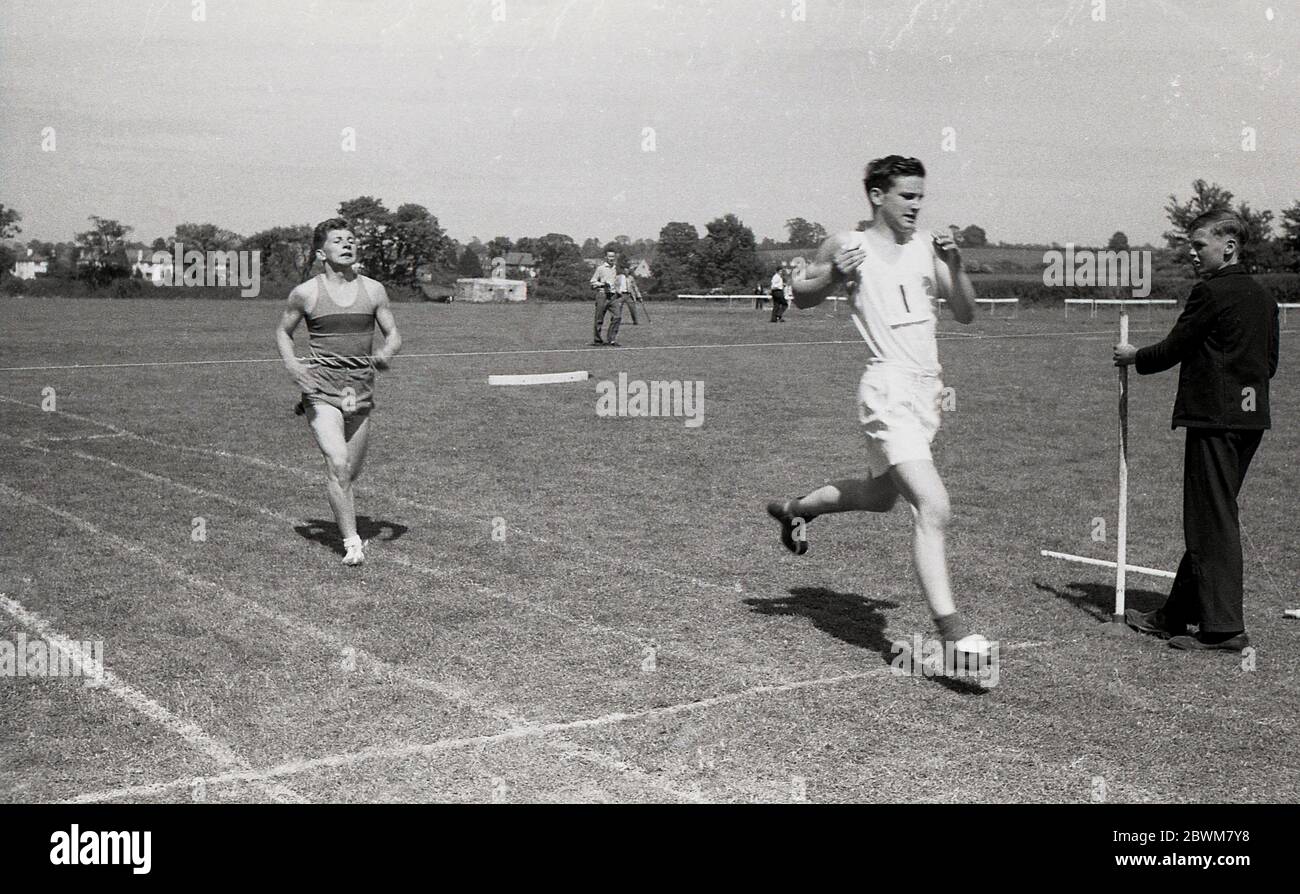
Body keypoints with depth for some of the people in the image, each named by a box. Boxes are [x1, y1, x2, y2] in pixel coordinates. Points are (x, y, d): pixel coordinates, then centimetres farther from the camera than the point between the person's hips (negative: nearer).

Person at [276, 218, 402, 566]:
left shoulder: (373, 290, 6)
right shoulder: (306, 293, 0)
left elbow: (394, 335, 11)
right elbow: (282, 332, 12)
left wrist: (387, 352, -12)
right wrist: (293, 367, -5)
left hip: (361, 391, 3)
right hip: (321, 389, -3)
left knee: (350, 472, 9)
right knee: (337, 463, -19)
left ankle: (346, 522, 35)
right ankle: (351, 541, -13)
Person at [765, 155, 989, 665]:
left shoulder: (926, 247, 10)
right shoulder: (848, 246, -3)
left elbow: (965, 314, 9)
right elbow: (801, 297, 9)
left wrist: (954, 264, -6)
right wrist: (833, 273, -10)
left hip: (927, 388, 8)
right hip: (889, 389, -8)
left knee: (881, 495, 24)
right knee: (933, 508, -20)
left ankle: (796, 508, 49)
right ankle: (949, 628, -20)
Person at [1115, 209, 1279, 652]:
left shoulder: (1211, 292, -13)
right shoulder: (1264, 298, 13)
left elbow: (1172, 349, -9)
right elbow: (1270, 362, 17)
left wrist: (1133, 357, 8)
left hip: (1215, 418, -9)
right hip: (1251, 418, 9)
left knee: (1214, 520, -4)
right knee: (1209, 518, 13)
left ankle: (1224, 627, -2)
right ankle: (1175, 615, 23)